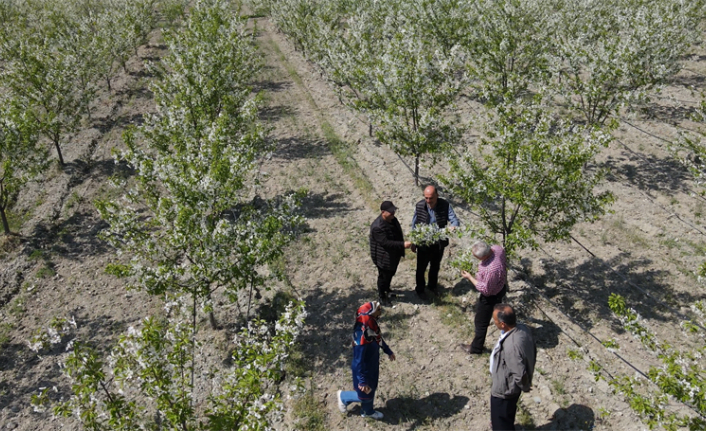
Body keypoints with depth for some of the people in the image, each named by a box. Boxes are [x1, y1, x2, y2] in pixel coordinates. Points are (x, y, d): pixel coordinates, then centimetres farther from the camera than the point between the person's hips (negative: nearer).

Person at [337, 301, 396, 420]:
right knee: (365, 395, 14)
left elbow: (379, 339, 9)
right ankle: (343, 397, 38)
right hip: (364, 370, -8)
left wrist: (388, 351, 22)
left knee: (371, 390, 27)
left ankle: (367, 412, 51)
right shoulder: (361, 339, -39)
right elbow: (358, 362, -32)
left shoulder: (372, 327, -14)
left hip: (373, 367, 8)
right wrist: (362, 381, -27)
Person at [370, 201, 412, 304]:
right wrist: (403, 245, -39)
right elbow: (386, 242, -35)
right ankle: (382, 295, 36)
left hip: (394, 254, 8)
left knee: (391, 273, 28)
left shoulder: (392, 219, -5)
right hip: (384, 257, -8)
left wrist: (400, 250, 15)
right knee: (383, 276, 13)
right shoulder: (377, 227, -33)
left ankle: (387, 288, 54)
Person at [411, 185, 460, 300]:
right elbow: (414, 225, -6)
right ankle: (419, 290, 39)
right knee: (421, 268, 16)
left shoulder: (445, 205, -19)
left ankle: (432, 286, 50)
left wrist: (453, 226, -46)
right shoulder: (419, 206, -18)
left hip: (439, 243, 2)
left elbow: (454, 219, -20)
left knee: (435, 266, 24)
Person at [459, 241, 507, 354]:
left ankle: (475, 348, 33)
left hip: (491, 296, -9)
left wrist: (470, 277, -22)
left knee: (480, 323, 13)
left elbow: (485, 289, -30)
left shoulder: (491, 270, -46)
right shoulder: (497, 248, -22)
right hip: (500, 286, 9)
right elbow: (504, 263, 1)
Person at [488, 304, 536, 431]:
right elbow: (532, 352, 2)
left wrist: (524, 387, -13)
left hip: (504, 388, -8)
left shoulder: (511, 346, -42)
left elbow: (520, 374, -35)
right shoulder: (523, 328, -15)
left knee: (501, 420, 18)